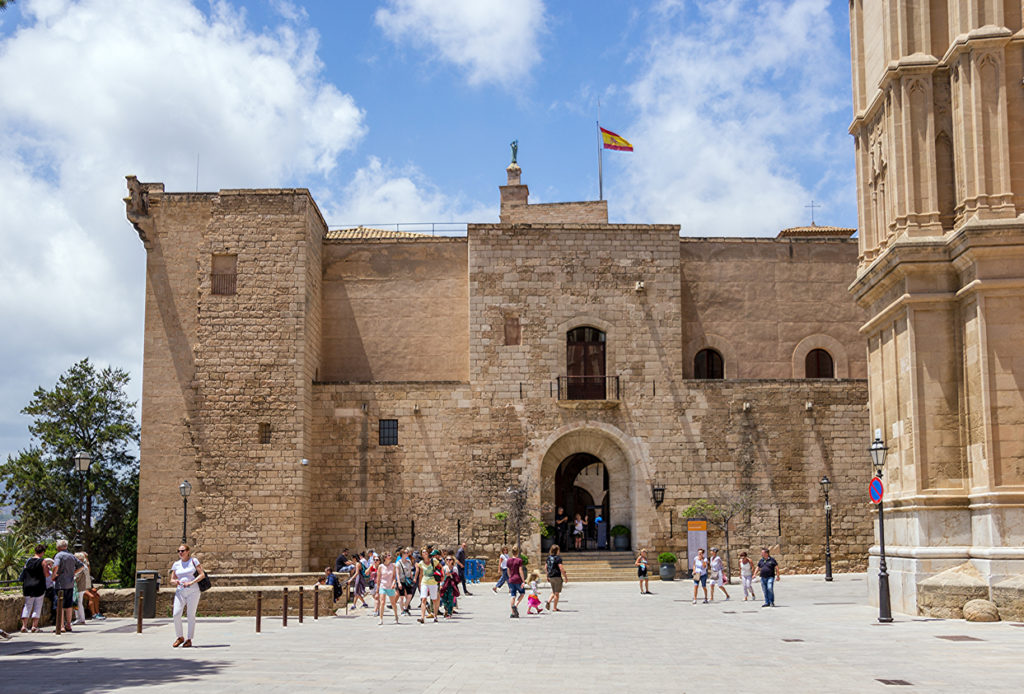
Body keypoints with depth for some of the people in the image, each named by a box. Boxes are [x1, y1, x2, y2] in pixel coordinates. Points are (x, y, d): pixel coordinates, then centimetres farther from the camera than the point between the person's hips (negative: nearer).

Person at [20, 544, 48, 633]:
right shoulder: (43, 561, -7)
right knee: (38, 606, 4)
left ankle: (24, 626, 2)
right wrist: (49, 571, 9)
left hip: (27, 586, 4)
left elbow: (24, 573, 11)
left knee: (27, 605, 11)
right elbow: (46, 574, -11)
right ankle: (34, 626, -1)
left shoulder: (28, 560, 7)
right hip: (39, 586, -4)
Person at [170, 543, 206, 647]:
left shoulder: (194, 561, 3)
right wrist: (175, 582, -9)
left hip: (193, 591, -3)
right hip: (180, 592, 3)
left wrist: (191, 582, -14)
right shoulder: (176, 564, 13)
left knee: (191, 615, -4)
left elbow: (202, 574, -2)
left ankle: (189, 640, 4)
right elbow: (172, 580, 15)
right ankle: (180, 638, 5)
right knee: (176, 614, -11)